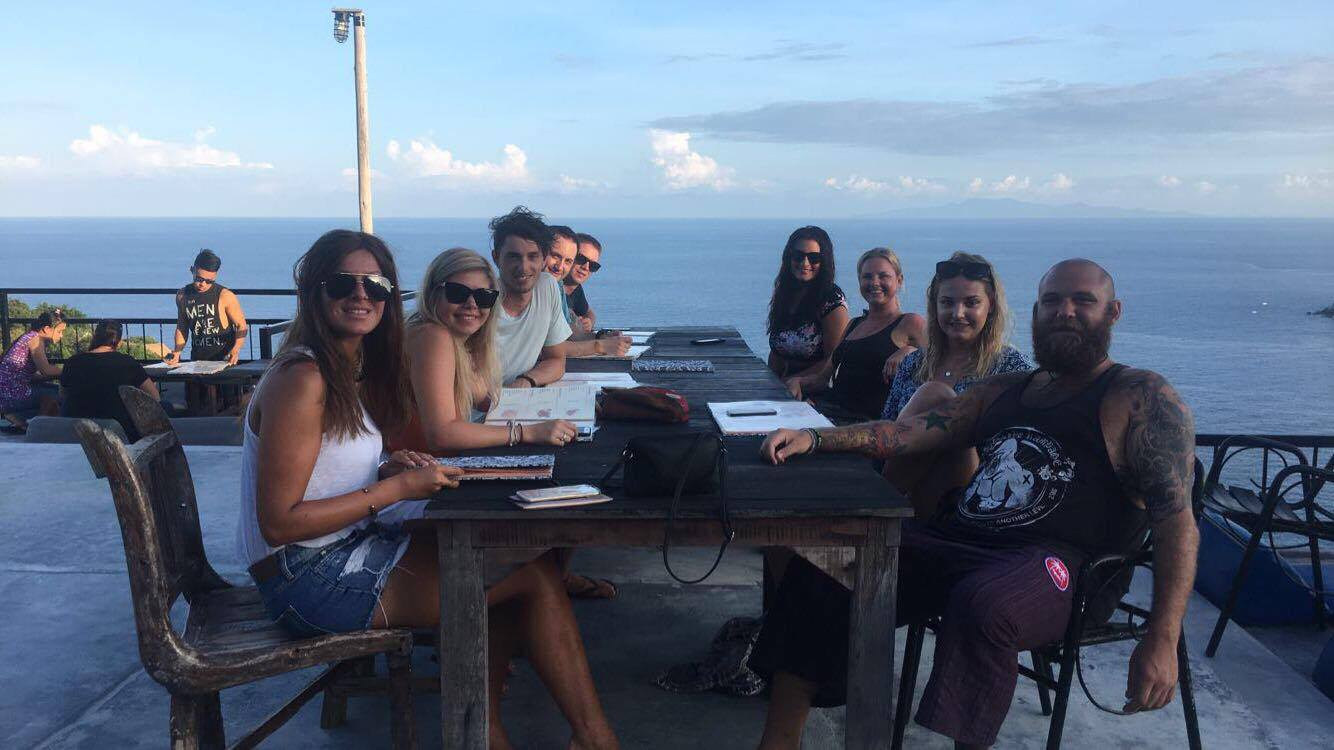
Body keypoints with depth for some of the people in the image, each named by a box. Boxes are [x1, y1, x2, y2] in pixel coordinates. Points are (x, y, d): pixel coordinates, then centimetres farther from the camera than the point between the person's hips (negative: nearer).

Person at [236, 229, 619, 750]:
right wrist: (396, 488, -20)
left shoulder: (353, 371, 8)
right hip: (310, 579, -9)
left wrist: (388, 470, -4)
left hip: (346, 547, 9)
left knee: (515, 555, 9)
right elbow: (279, 522, -23)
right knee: (536, 574, -9)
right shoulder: (301, 379, -20)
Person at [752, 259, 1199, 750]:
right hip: (959, 544, 7)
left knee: (980, 604, -40)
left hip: (1060, 566, -6)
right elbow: (911, 433, 12)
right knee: (826, 560, -7)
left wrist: (1161, 640, -19)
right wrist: (814, 439, -5)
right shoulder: (1001, 392, 22)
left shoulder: (1141, 398, 3)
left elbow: (1176, 517, -7)